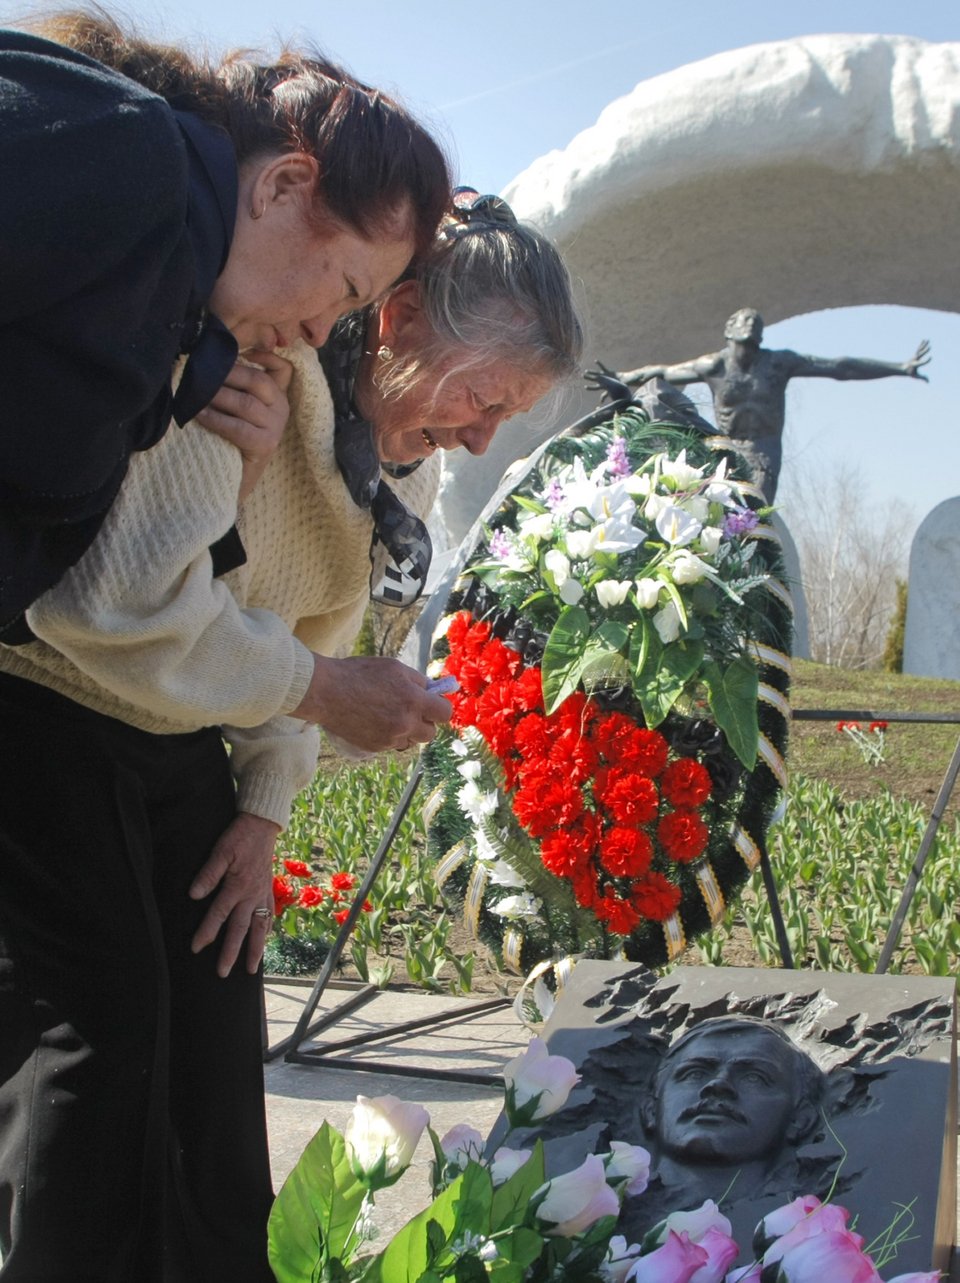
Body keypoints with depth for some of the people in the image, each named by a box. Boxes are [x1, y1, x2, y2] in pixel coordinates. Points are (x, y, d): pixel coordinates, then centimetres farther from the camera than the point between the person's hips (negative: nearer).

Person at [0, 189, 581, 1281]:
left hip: (177, 741, 8)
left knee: (218, 1016, 7)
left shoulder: (407, 469, 3)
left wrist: (263, 813, 3)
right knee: (102, 1024, -13)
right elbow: (121, 599, -36)